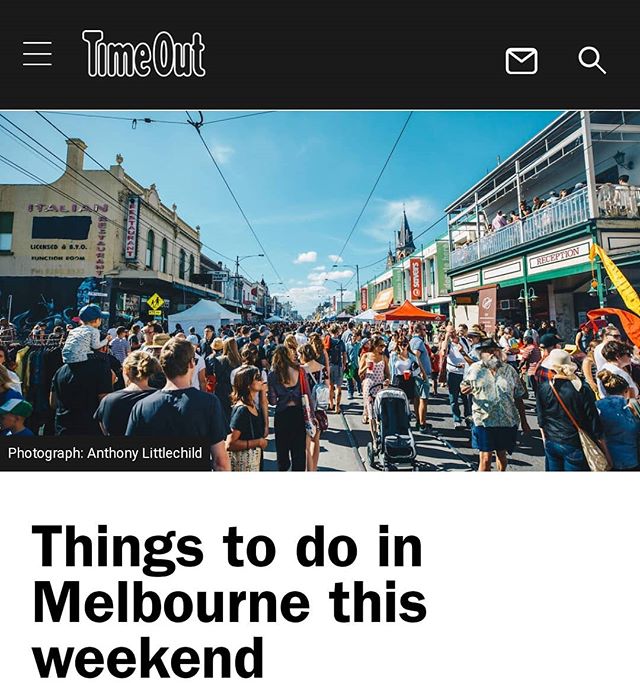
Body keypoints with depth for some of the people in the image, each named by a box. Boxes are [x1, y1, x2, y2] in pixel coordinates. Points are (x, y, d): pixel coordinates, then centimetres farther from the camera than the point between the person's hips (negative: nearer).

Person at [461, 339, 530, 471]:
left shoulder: (509, 370, 4)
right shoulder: (475, 369, -2)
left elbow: (518, 398, 8)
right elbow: (463, 386, 8)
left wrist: (524, 421, 10)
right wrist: (465, 389, -17)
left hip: (508, 421, 3)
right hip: (484, 421, -3)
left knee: (502, 454, 18)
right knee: (485, 459, -2)